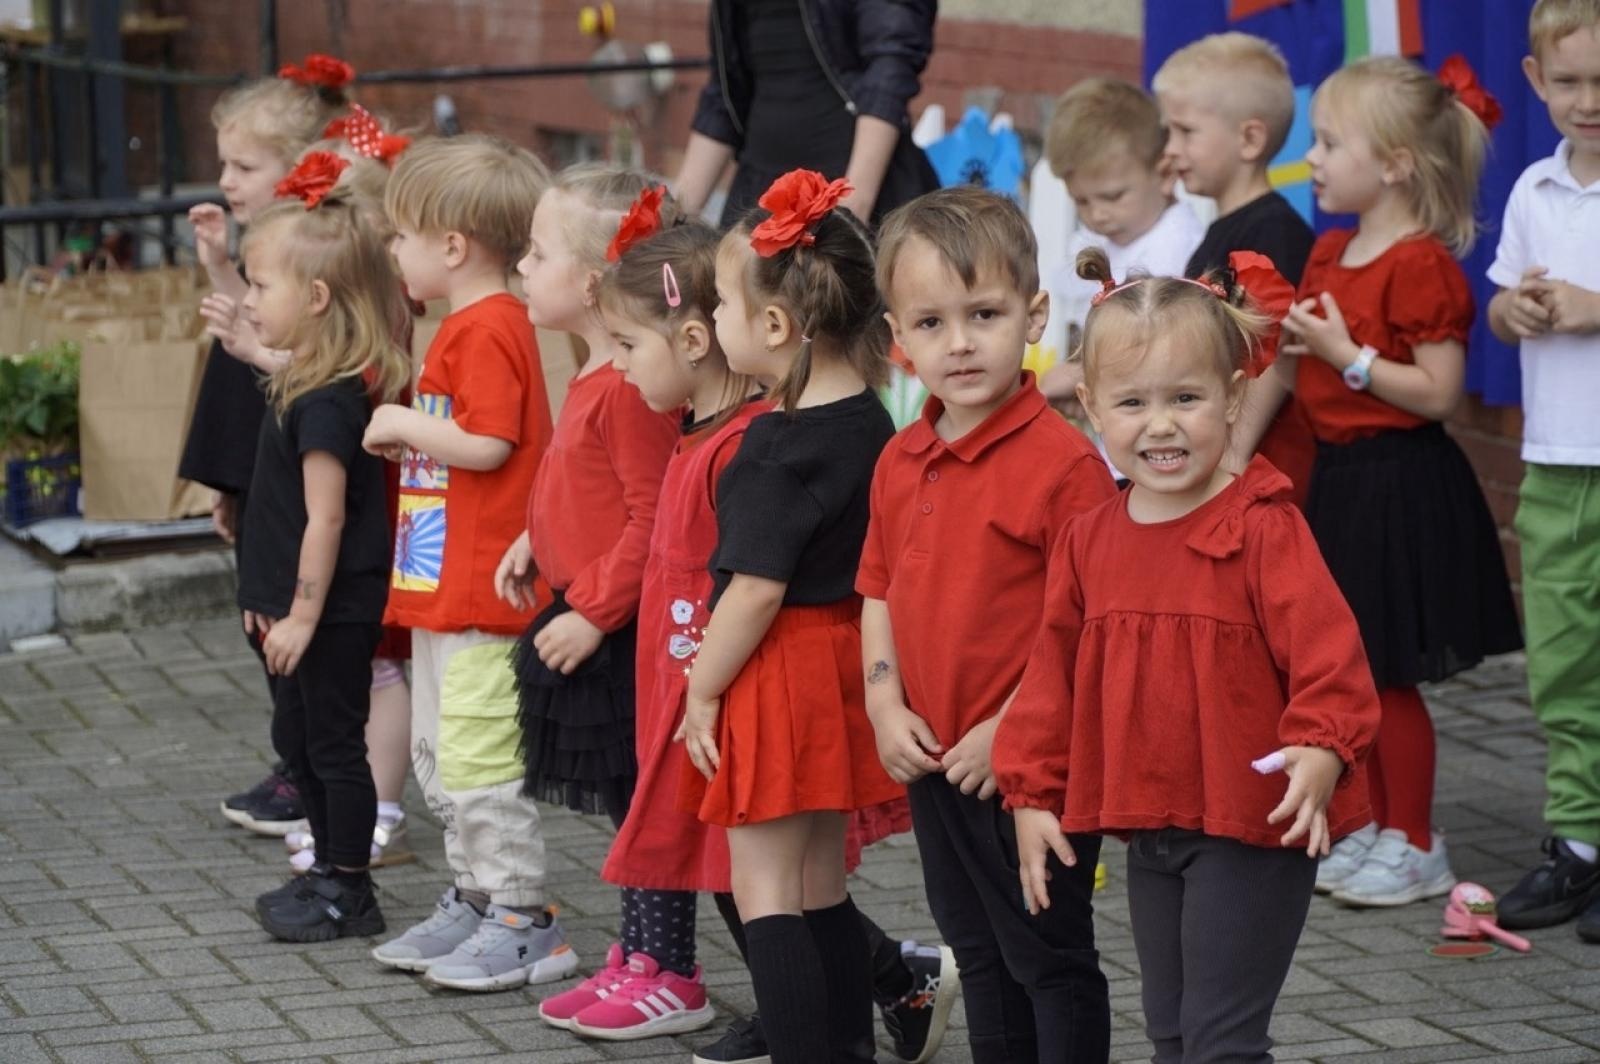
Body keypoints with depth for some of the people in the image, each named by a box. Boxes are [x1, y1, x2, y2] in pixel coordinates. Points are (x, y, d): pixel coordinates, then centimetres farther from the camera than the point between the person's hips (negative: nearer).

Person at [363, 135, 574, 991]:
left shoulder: (488, 329, -16)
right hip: (442, 584, 11)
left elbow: (488, 444, -23)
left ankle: (523, 922, -3)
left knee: (478, 760, -8)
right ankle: (474, 902, 26)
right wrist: (409, 438, 14)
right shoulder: (466, 325, 17)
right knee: (439, 759, 17)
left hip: (481, 591, -11)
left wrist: (404, 424, -13)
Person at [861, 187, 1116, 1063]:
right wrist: (886, 706, 1)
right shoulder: (900, 464, 5)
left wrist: (1012, 729, -21)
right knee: (979, 953, 21)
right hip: (934, 762, 8)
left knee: (1050, 958, 4)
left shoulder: (1062, 462, -19)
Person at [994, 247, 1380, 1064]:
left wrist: (1321, 749, -32)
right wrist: (1032, 795, 10)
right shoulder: (1088, 543, 5)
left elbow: (1323, 645, -19)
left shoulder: (1263, 530, -14)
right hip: (1148, 828, 7)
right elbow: (1054, 671, 12)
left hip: (1251, 826, -7)